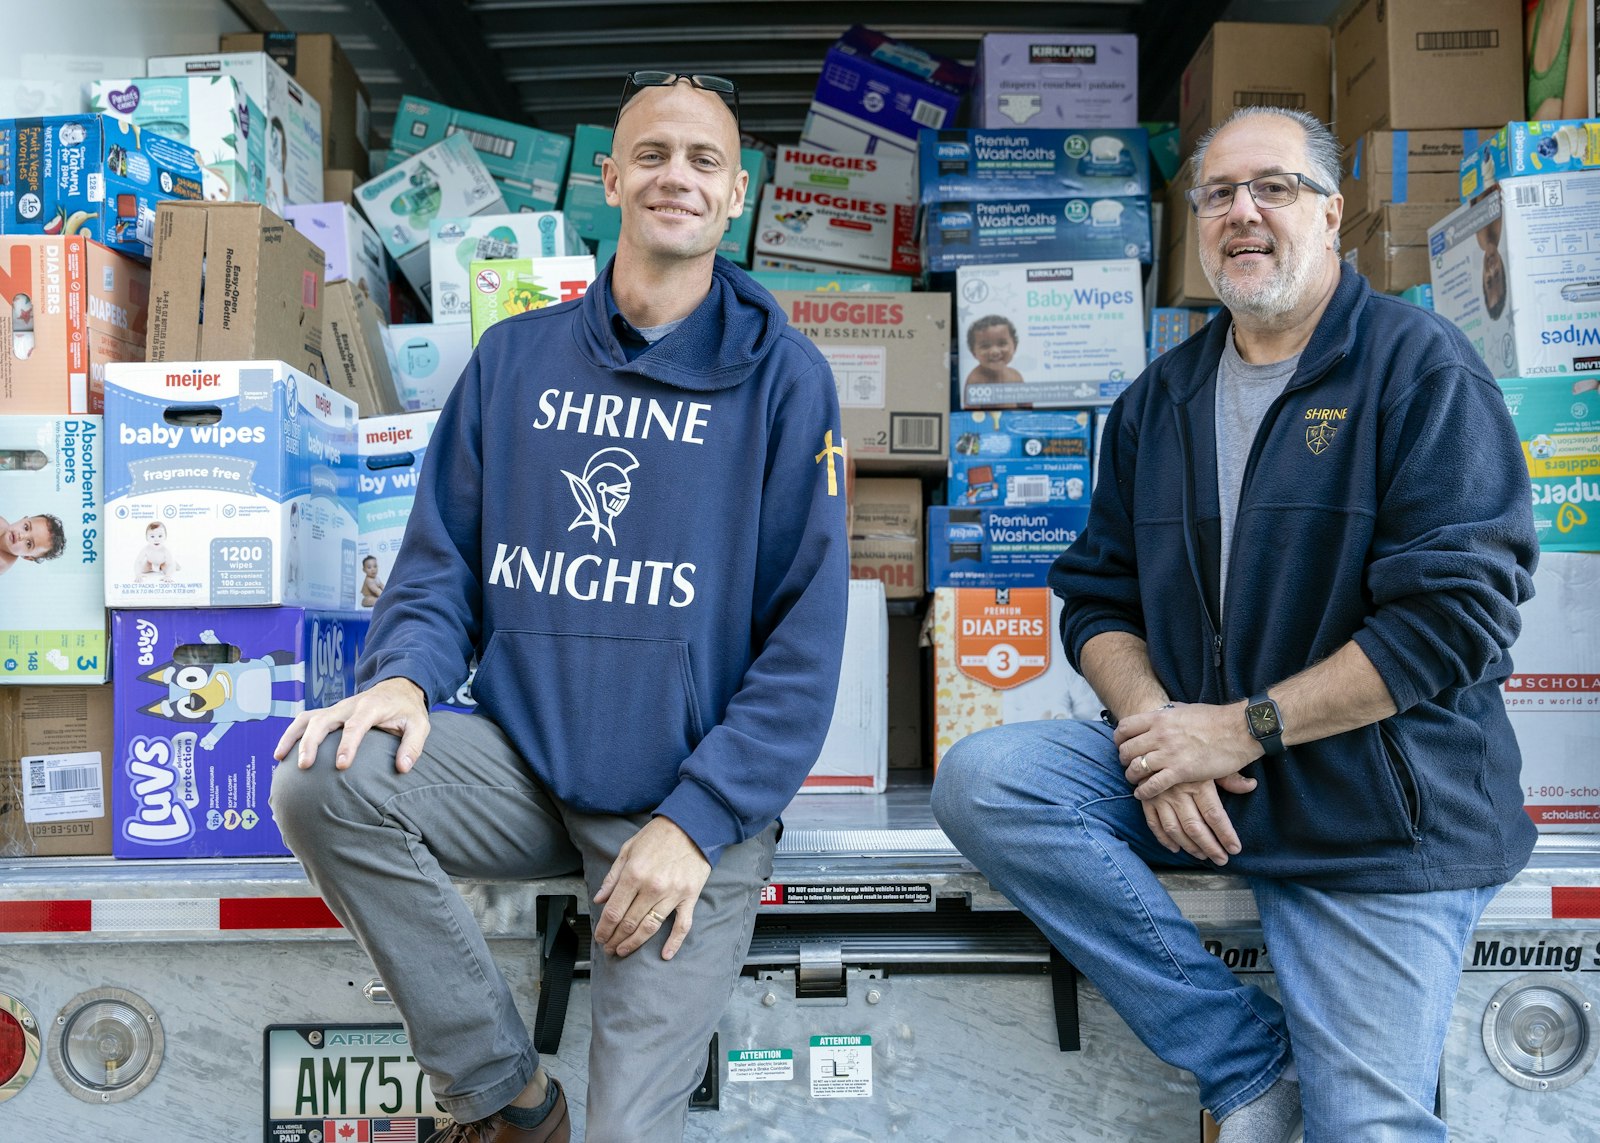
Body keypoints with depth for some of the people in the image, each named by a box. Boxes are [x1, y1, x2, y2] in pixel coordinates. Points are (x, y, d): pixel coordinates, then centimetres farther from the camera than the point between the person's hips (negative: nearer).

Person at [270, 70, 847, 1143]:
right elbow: (442, 555, 9)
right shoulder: (516, 356, 8)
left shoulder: (783, 377, -3)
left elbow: (805, 640, -7)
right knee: (322, 779, -24)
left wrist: (695, 820, -15)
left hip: (694, 798, -3)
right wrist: (406, 676, -13)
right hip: (524, 761, 4)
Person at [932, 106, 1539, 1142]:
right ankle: (1248, 1057, -10)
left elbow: (1458, 608, -16)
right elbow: (1099, 599, 11)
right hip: (1188, 776, 5)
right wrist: (1153, 724, -11)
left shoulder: (1422, 368, -6)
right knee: (982, 780, -18)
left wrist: (1243, 728, -17)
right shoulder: (1159, 399, 11)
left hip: (1379, 818, -4)